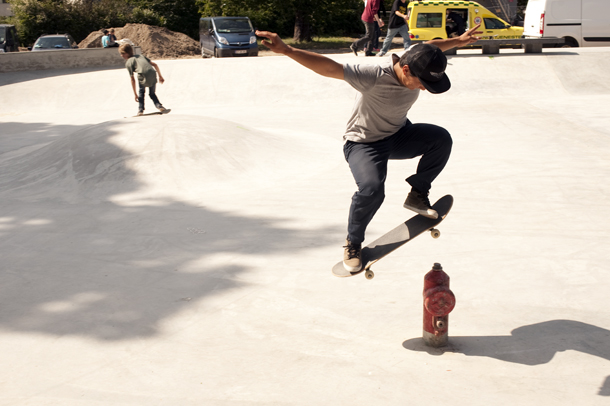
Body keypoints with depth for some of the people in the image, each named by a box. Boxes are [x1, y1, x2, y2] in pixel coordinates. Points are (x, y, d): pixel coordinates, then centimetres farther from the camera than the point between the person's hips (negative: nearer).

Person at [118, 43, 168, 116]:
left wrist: (135, 94, 16)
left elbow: (132, 80, 11)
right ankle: (159, 106, 9)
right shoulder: (141, 56, 31)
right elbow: (155, 65, 25)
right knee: (152, 93, 27)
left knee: (141, 92, 25)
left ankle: (140, 110, 17)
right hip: (153, 74, 4)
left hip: (143, 76, -4)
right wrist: (160, 76, 33)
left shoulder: (128, 63, 15)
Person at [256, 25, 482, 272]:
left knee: (441, 139, -18)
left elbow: (431, 46, 13)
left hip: (398, 136, 7)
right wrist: (287, 51, -53)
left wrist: (459, 41, 28)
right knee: (372, 189, -31)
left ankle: (418, 194, 2)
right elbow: (329, 68, -43)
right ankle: (353, 243, -4)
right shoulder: (374, 77, -34)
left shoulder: (417, 63, -12)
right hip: (364, 143, -6)